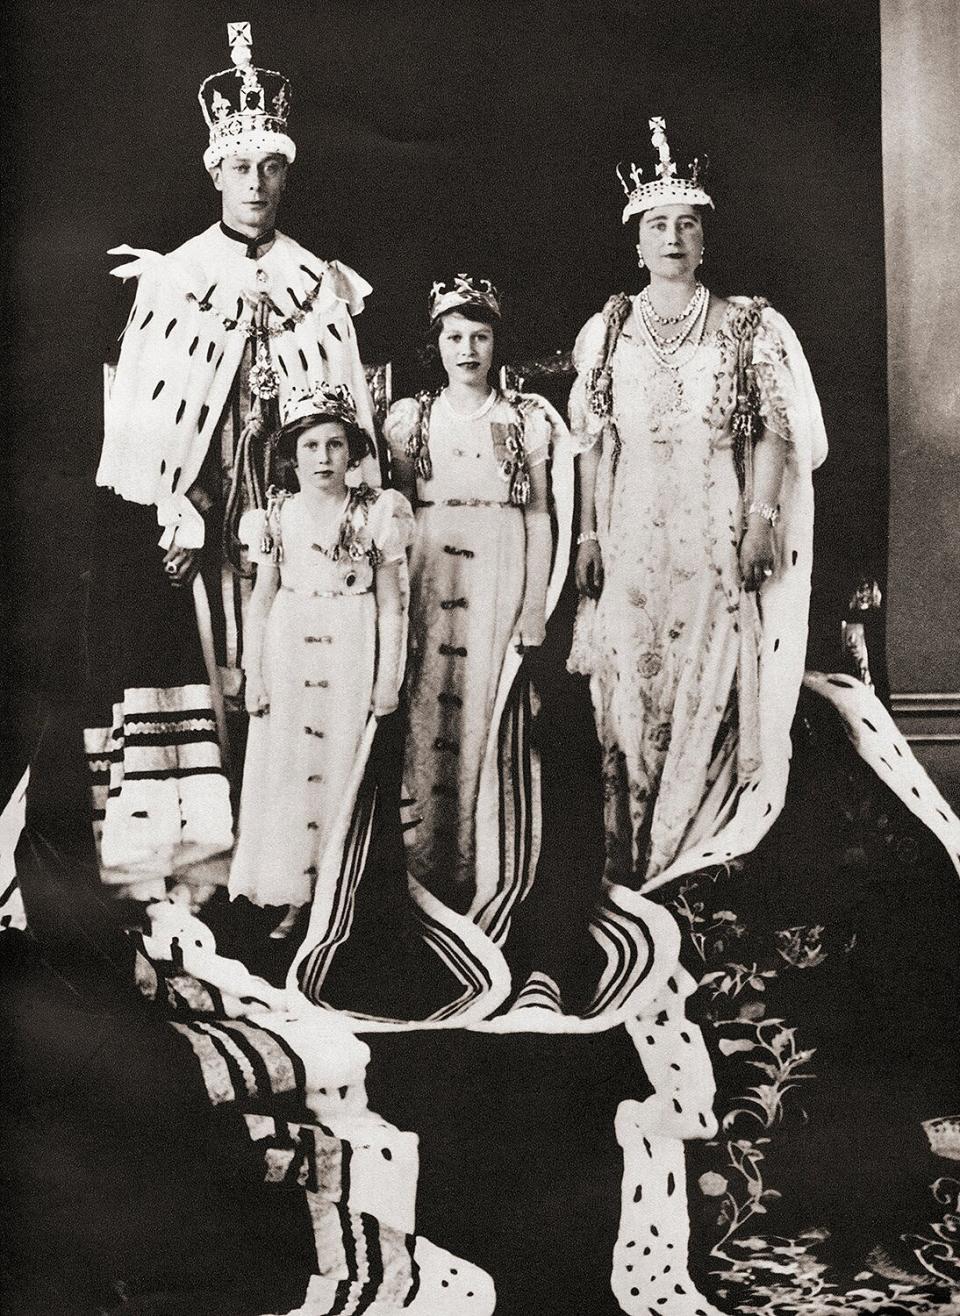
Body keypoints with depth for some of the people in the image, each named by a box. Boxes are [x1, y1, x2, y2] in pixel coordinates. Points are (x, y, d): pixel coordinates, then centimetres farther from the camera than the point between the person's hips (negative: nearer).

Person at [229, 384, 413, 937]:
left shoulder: (377, 512, -1)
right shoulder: (277, 515, 6)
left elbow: (392, 603, -1)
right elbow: (262, 601, 8)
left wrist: (389, 678, -5)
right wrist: (254, 674, 3)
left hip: (351, 657, -2)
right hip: (288, 654, 2)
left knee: (344, 770, 0)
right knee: (285, 770, 3)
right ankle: (295, 897, 13)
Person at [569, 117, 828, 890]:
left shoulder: (749, 327, 6)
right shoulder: (607, 332, 11)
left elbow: (775, 434, 2)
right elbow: (592, 442, 10)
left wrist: (761, 523, -8)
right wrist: (588, 534, 3)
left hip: (718, 533, -1)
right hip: (631, 530, 2)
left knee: (710, 679, -4)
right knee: (630, 680, 0)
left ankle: (698, 855, 7)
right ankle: (630, 860, 8)